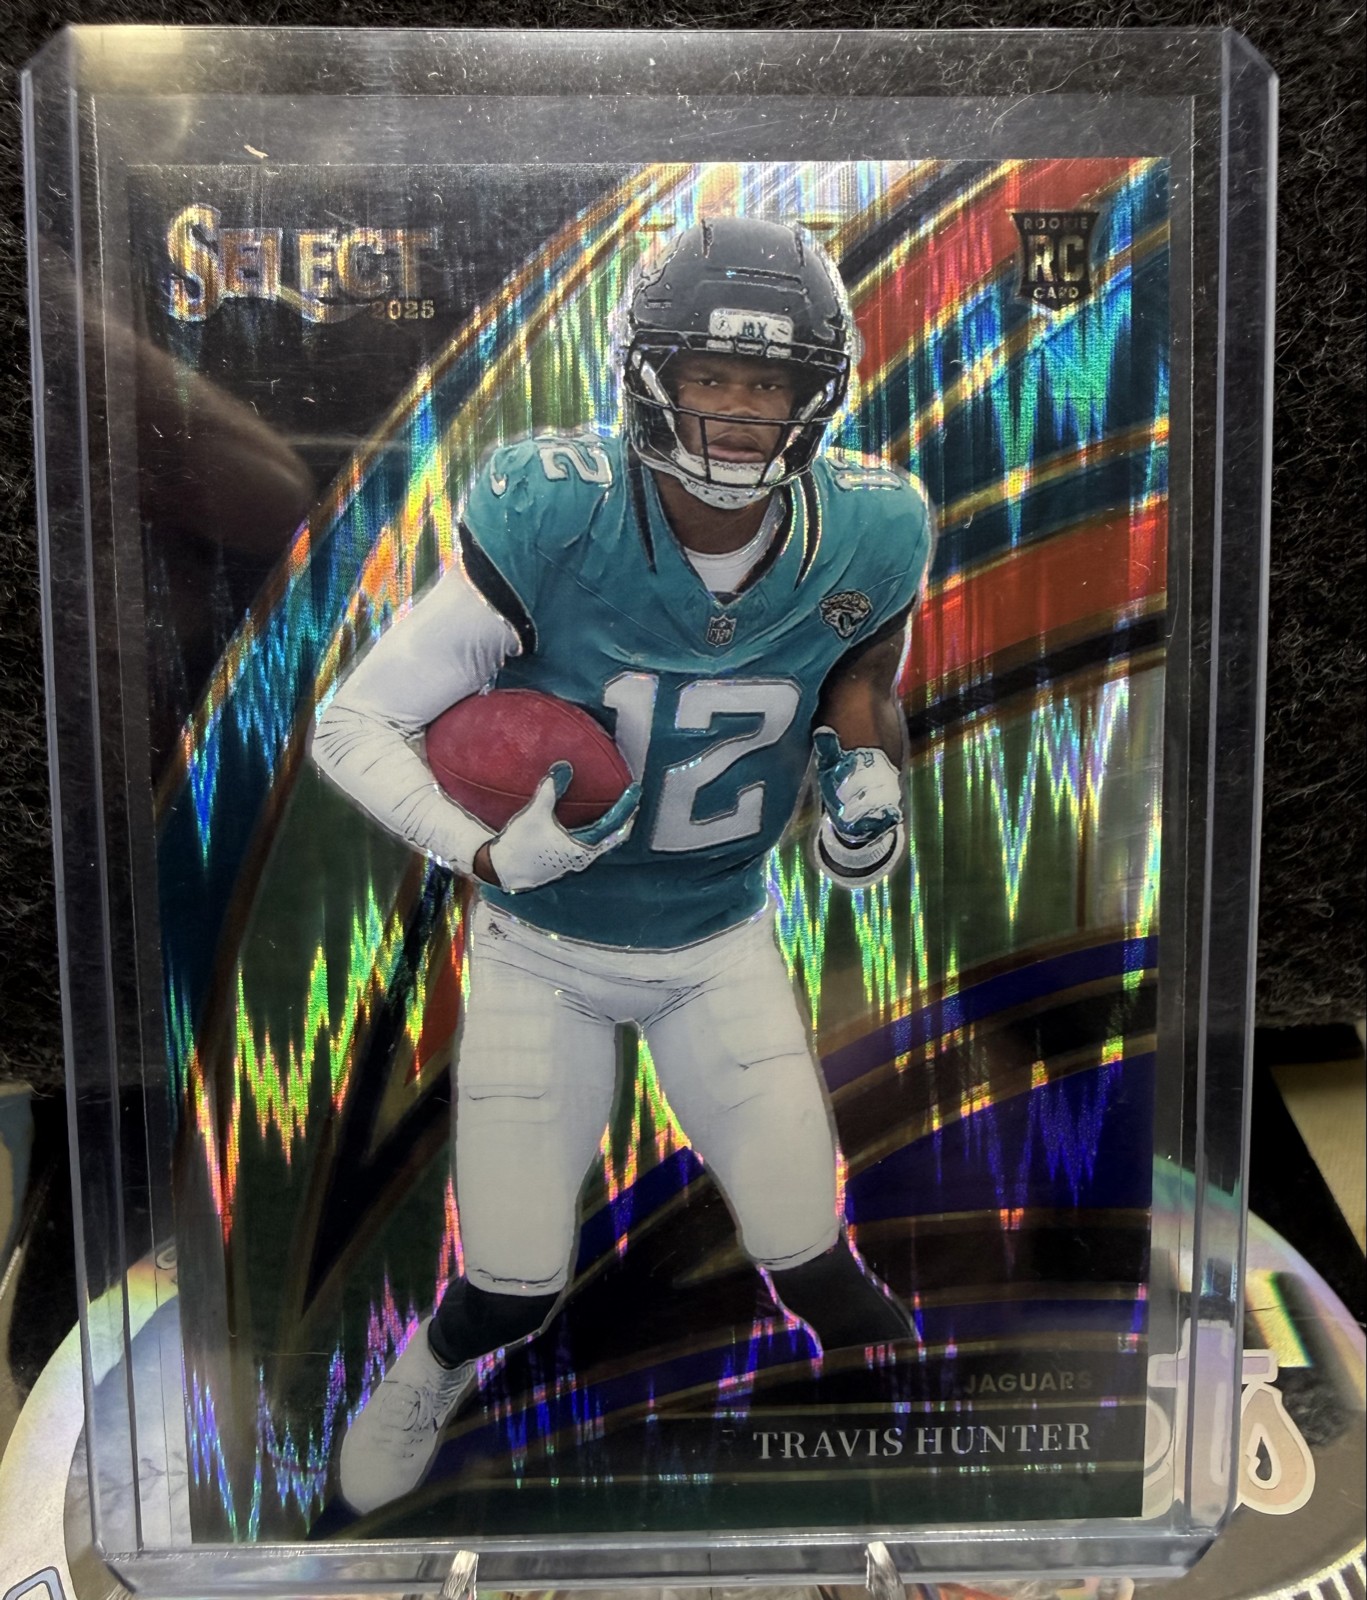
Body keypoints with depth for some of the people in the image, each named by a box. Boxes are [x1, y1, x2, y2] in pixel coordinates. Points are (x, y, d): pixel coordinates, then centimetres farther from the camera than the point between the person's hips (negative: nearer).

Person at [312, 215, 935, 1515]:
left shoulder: (861, 540, -15)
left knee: (812, 1259, 9)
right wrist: (490, 851, -32)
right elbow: (352, 725, -17)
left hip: (723, 943, 2)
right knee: (514, 1287, 8)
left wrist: (865, 764, -14)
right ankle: (434, 1369, 48)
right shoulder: (549, 524, -24)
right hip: (543, 948, -1)